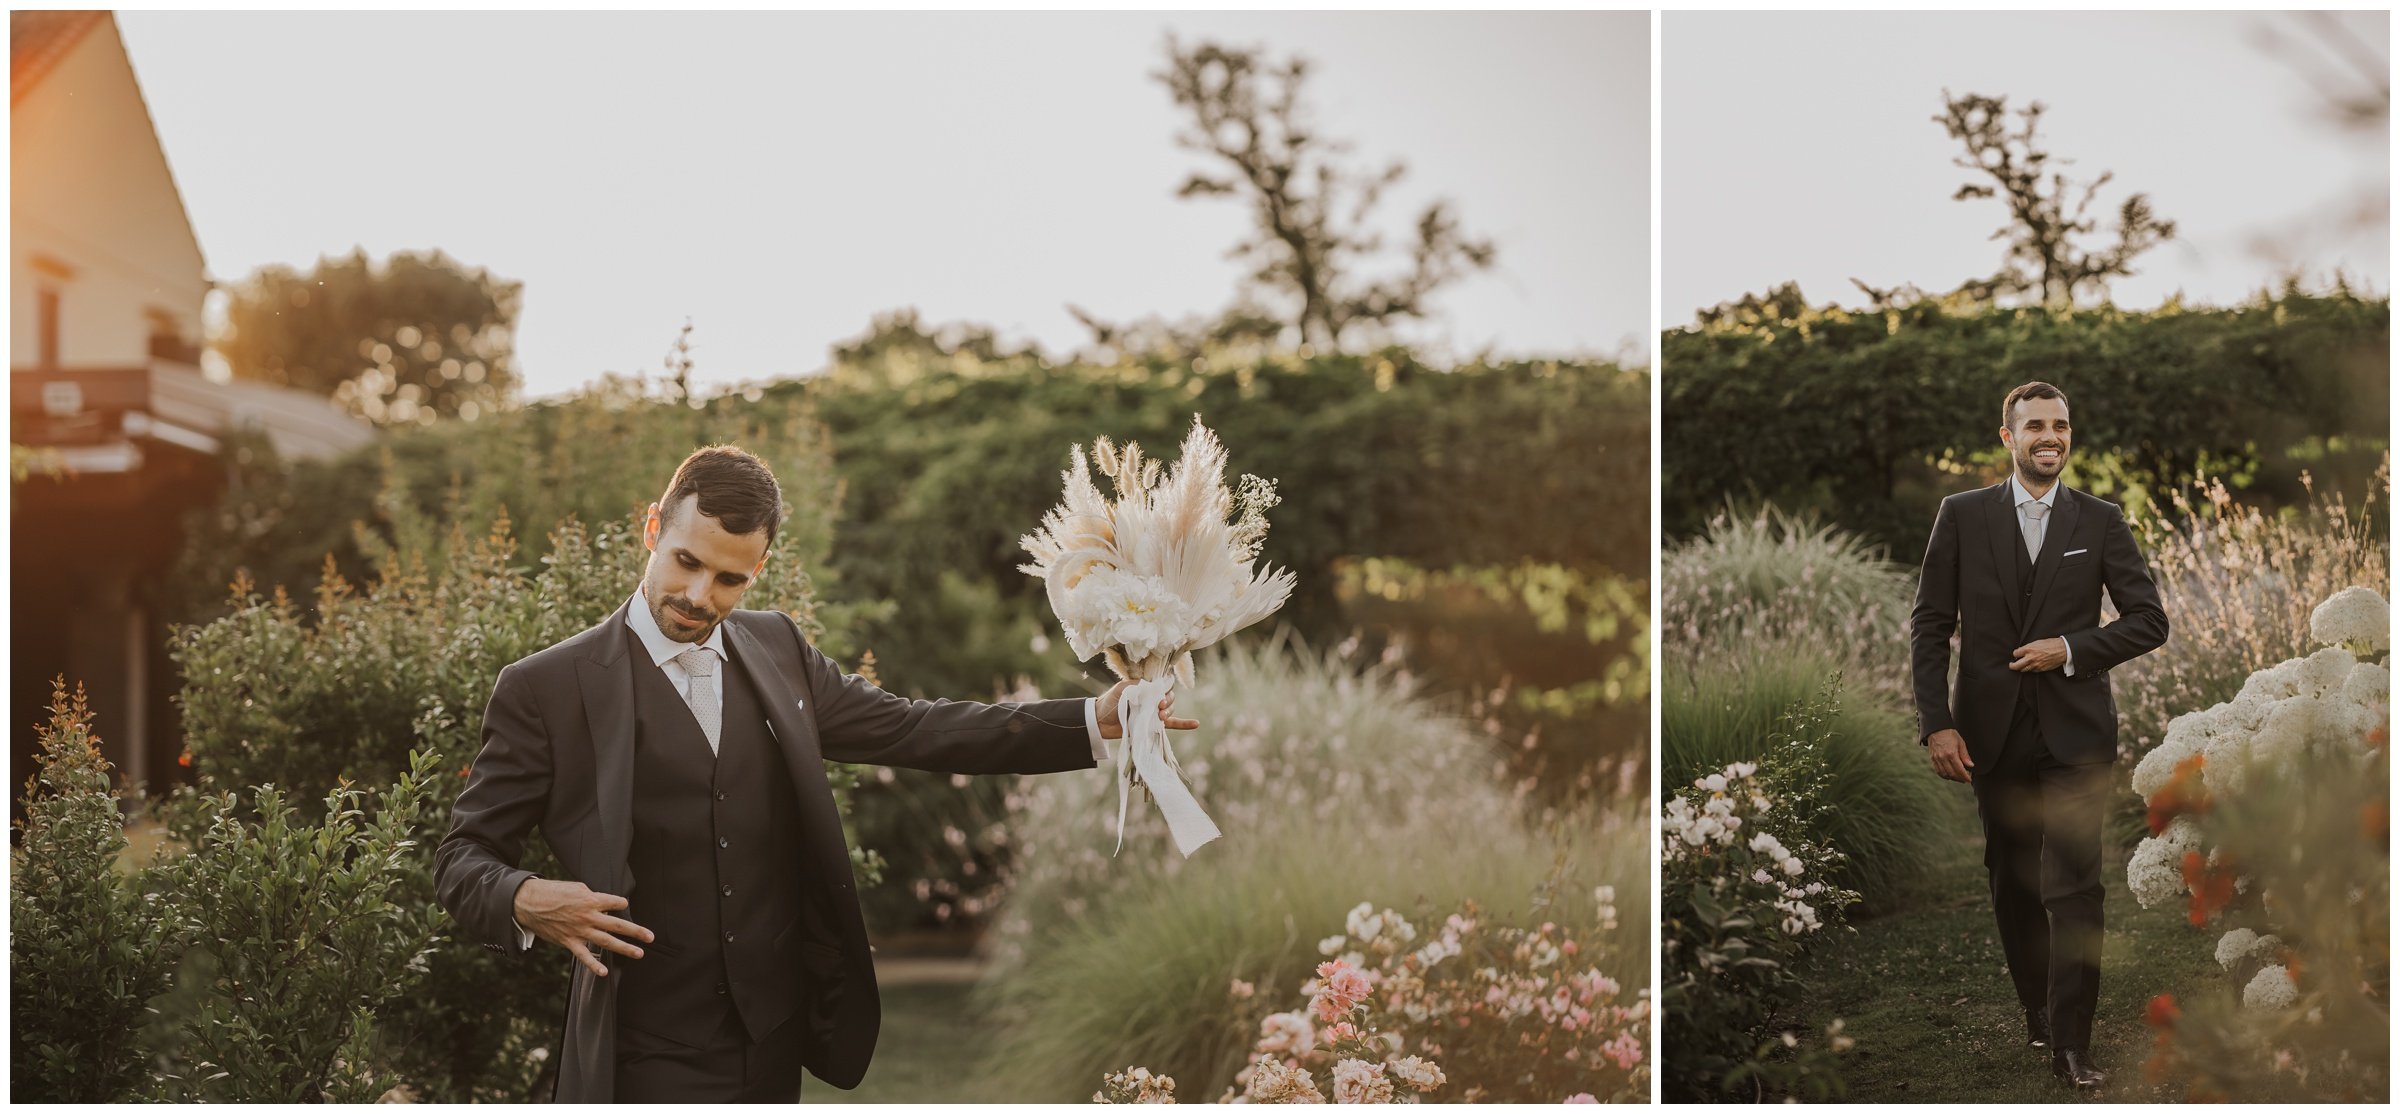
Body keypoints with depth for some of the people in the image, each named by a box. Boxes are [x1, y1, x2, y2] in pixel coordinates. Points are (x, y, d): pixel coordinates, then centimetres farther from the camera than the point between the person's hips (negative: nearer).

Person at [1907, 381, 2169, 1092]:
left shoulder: (2101, 521, 3)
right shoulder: (1962, 516, 3)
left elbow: (2149, 621, 4)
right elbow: (1930, 626, 2)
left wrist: (2073, 650, -10)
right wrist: (1936, 723, -6)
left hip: (2075, 732, -1)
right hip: (1993, 732, 1)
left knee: (2073, 887, -8)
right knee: (2012, 881, 10)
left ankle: (2070, 1042, -5)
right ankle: (2035, 1010, 25)